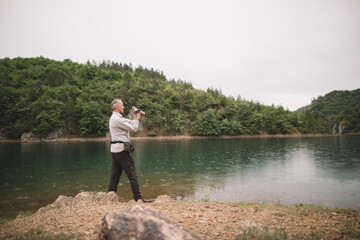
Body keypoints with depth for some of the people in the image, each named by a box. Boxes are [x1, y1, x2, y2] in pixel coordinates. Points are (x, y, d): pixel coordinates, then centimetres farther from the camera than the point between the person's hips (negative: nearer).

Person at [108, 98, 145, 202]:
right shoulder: (117, 119, -15)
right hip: (121, 150, -10)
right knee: (132, 175, -3)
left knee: (114, 176, 12)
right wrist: (136, 115, -3)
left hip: (114, 150, 10)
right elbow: (134, 128, -13)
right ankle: (138, 198, 3)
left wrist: (140, 116, 5)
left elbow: (132, 122, 20)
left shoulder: (115, 118, 18)